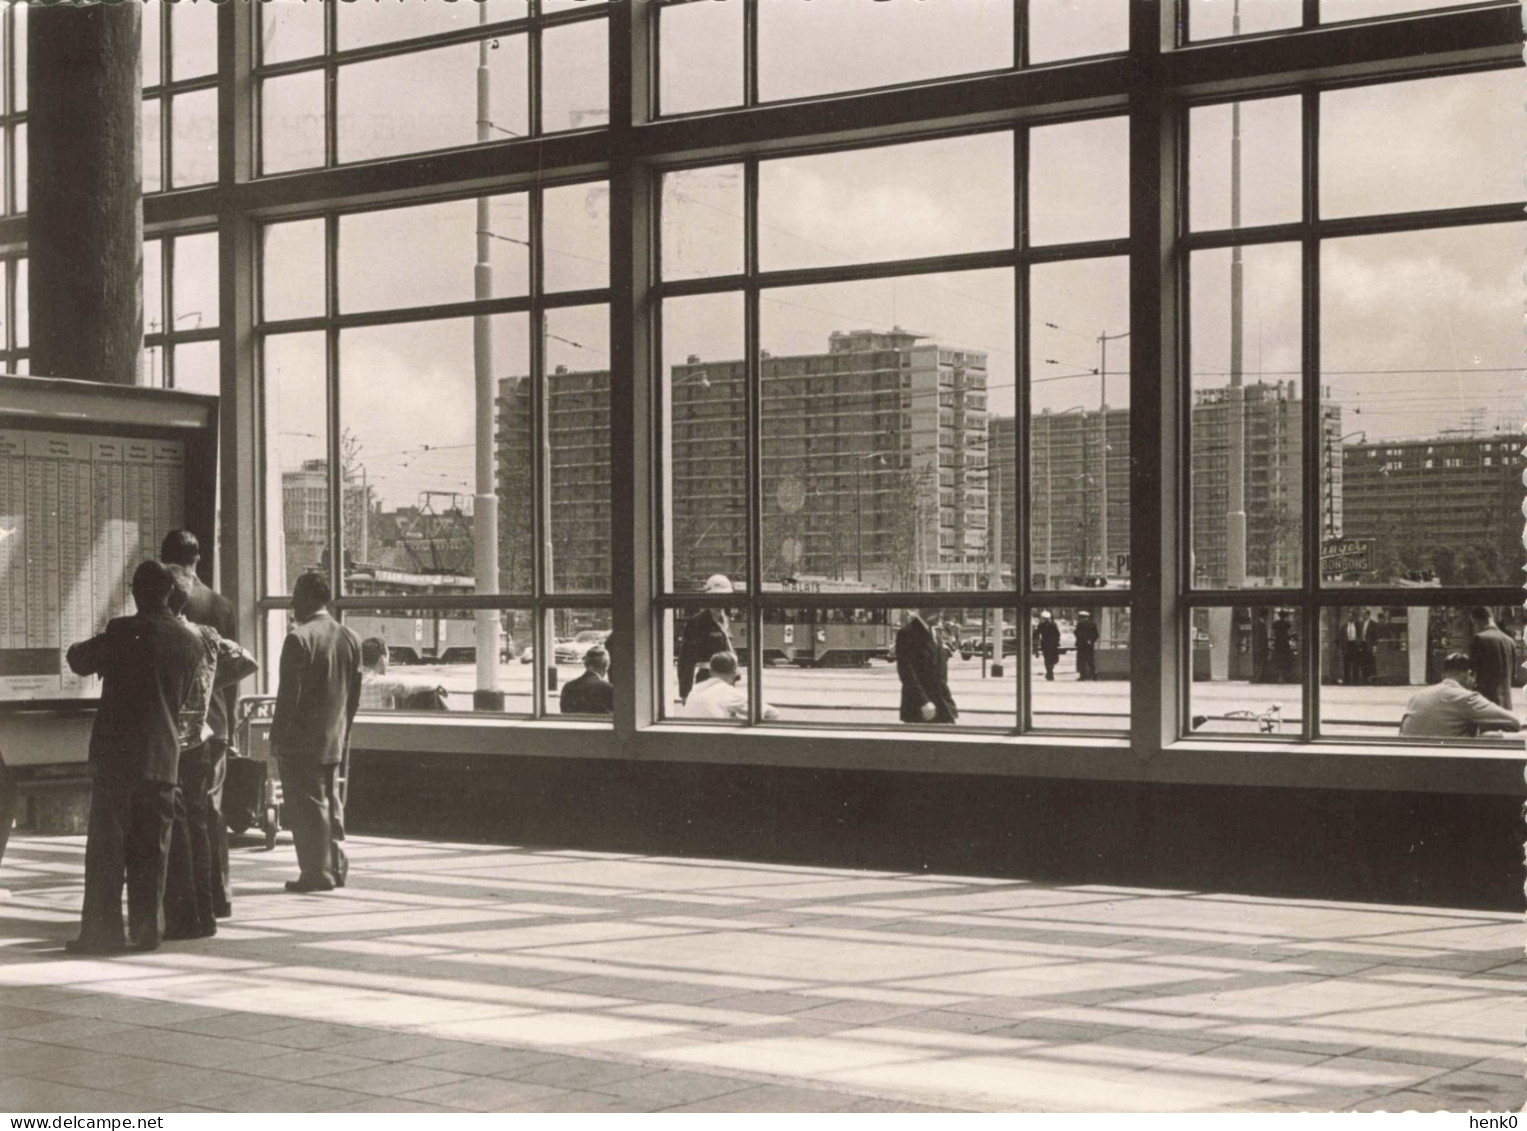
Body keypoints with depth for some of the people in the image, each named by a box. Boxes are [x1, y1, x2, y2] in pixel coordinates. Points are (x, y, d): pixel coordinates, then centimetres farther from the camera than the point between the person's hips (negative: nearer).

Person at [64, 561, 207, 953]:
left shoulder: (123, 630, -11)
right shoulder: (191, 641, 4)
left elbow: (79, 660, 0)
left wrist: (86, 649, 21)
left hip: (116, 751, -4)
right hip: (164, 755, 4)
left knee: (106, 845, 1)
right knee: (151, 847, 9)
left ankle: (102, 930, -1)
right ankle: (147, 929, 9)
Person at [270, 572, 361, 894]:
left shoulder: (299, 638, -15)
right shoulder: (350, 638, 7)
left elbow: (289, 694, -15)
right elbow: (355, 692, 11)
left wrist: (277, 737, -9)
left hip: (301, 741, -7)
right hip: (334, 741, 7)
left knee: (307, 807, -1)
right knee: (330, 803, 15)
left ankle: (317, 873, 1)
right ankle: (336, 867, 19)